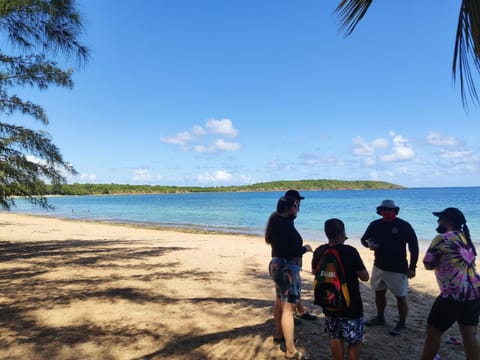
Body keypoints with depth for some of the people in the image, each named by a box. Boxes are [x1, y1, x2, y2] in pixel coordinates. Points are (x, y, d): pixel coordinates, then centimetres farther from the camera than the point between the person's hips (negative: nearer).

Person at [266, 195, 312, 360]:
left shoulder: (278, 222, 8)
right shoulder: (285, 224, -22)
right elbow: (290, 250, -27)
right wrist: (305, 248, -12)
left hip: (278, 265, 11)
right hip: (287, 267, -11)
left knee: (280, 302, 24)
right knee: (288, 308, -7)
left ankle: (279, 334, 42)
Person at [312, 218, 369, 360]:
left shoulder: (319, 251, -6)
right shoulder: (350, 251, -21)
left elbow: (314, 271, 12)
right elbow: (365, 277, -13)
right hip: (350, 305, -5)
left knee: (335, 338, 19)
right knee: (355, 341, 11)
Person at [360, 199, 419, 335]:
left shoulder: (404, 226, -12)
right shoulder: (375, 224, 0)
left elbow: (414, 247, -8)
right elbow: (363, 239, 9)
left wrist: (412, 267, -10)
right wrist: (368, 244, -16)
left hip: (398, 269, -5)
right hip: (379, 266, 5)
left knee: (401, 297, 2)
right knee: (379, 292, 17)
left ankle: (402, 324, 18)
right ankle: (380, 317, 36)